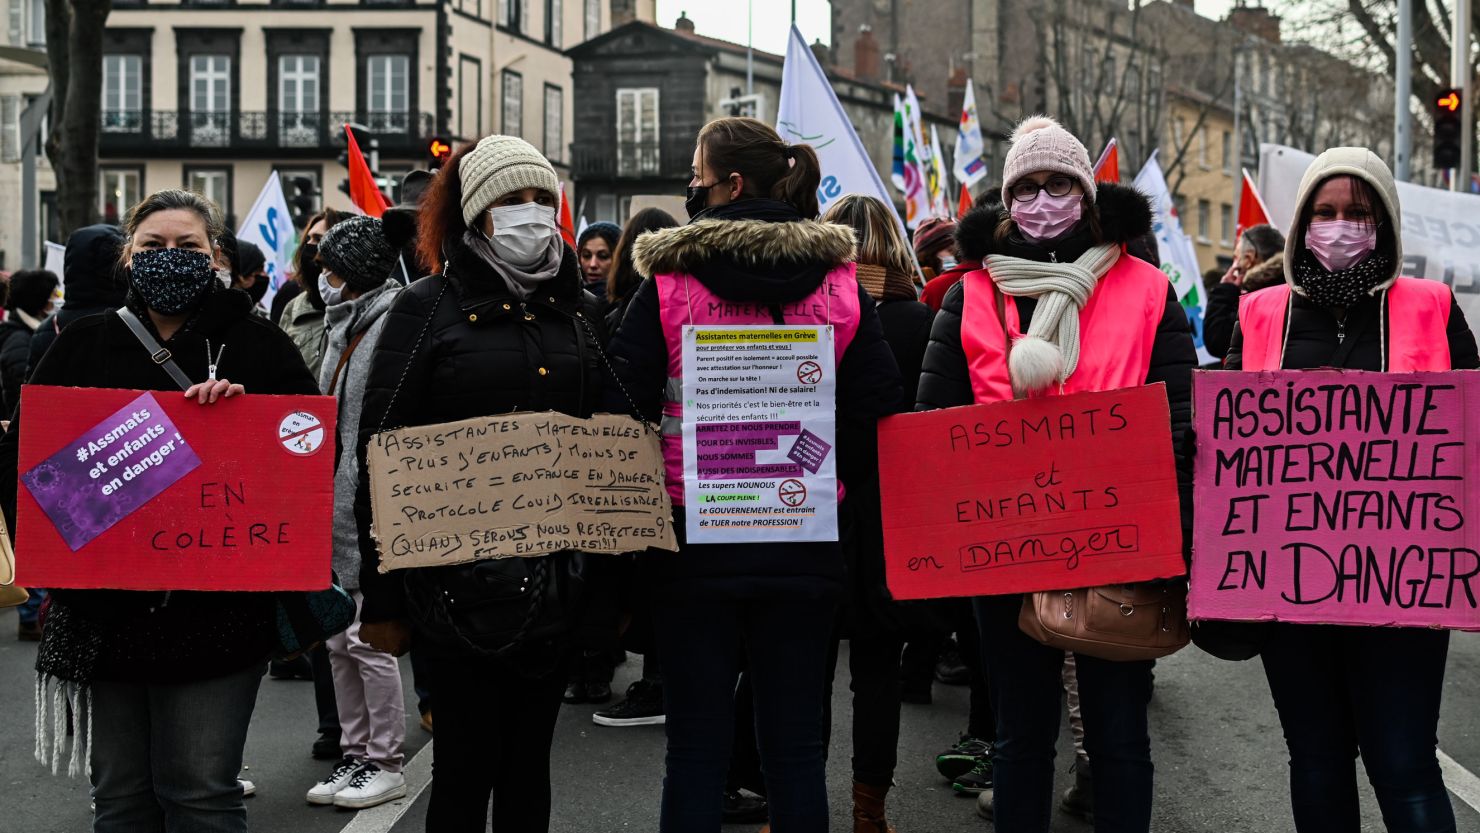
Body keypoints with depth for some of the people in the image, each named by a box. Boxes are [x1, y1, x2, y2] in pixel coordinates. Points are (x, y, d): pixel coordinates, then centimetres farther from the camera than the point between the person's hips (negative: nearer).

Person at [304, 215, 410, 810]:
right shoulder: (345, 324, 16)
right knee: (339, 639, 13)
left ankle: (385, 763, 7)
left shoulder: (394, 324, -13)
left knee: (369, 638, -3)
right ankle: (354, 754, 22)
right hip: (333, 506, 9)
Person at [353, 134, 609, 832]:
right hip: (458, 581, -4)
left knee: (529, 760, 12)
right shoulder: (428, 309, -2)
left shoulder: (581, 313, 11)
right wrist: (382, 598, -8)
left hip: (559, 579, 4)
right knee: (466, 762, 2)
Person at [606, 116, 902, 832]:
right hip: (806, 545, 2)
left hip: (693, 538, -2)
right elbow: (878, 413, 0)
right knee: (795, 745, 10)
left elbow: (623, 412, -6)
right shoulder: (840, 287, 2)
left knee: (696, 745, 6)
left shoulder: (668, 285, -5)